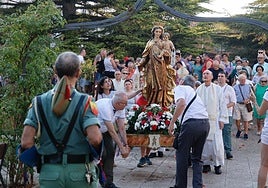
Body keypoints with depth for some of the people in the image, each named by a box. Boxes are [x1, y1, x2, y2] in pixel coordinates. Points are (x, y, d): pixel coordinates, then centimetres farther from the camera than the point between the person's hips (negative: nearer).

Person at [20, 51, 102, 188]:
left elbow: (26, 142, -8)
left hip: (49, 170, 2)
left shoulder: (39, 102, -2)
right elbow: (95, 139, -21)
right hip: (80, 171, -2)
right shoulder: (84, 101, -10)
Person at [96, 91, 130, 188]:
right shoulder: (105, 107, -34)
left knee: (110, 152, -2)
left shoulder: (121, 108, -13)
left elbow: (122, 128, -8)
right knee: (102, 154, -16)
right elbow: (112, 131, -32)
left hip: (104, 130, 7)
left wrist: (126, 145, -14)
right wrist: (121, 148, -30)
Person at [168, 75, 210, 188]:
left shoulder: (180, 88, 6)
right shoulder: (193, 91, 29)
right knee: (197, 157, 17)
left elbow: (182, 103, -15)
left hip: (192, 122, -7)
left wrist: (171, 123, -12)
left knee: (182, 155, 7)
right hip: (205, 123, 7)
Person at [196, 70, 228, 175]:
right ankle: (206, 163, 15)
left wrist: (222, 119, -3)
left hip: (215, 120, -2)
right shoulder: (199, 89, 7)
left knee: (217, 143, -6)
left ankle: (217, 164, 6)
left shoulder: (218, 89, 2)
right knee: (204, 143, 3)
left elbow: (222, 104, 2)